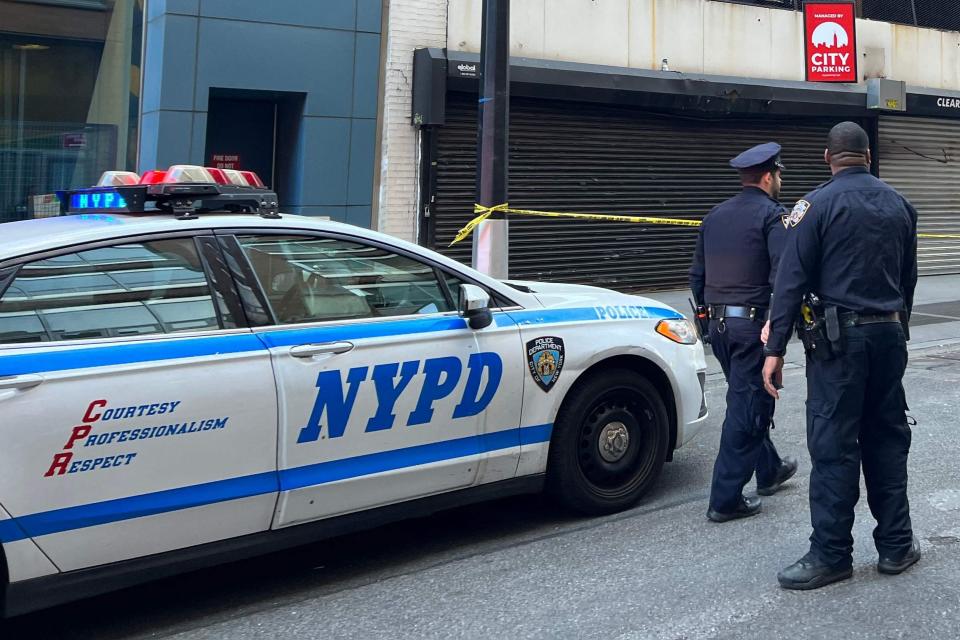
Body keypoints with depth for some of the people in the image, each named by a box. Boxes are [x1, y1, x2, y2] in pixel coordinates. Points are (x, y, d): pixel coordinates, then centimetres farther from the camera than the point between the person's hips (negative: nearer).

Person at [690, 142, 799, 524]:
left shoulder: (715, 216, 12)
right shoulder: (771, 215, -10)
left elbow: (697, 276, 17)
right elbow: (782, 275, -22)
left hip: (719, 324, 8)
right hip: (754, 323, -8)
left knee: (747, 401, 22)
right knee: (746, 408, -3)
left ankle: (769, 470, 39)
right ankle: (726, 500, -1)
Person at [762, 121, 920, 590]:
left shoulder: (818, 204, -8)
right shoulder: (899, 205, 10)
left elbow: (791, 280, -13)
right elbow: (908, 278, 16)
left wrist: (775, 349, -12)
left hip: (838, 339, -6)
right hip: (889, 335, 6)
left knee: (834, 446, -3)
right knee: (887, 440, 13)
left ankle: (831, 555, 2)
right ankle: (895, 545, 20)